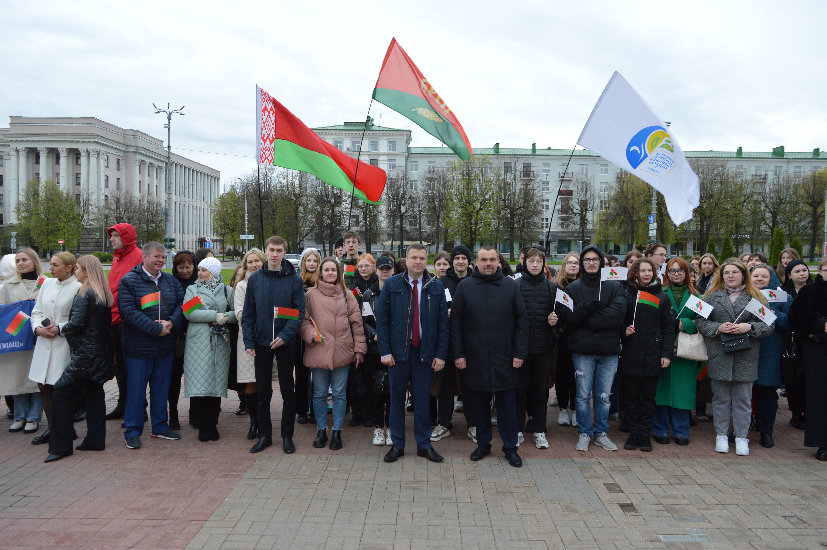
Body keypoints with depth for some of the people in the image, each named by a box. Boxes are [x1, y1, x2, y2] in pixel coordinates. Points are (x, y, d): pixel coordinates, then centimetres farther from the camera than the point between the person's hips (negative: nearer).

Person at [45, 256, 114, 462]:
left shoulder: (84, 294, -13)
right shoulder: (105, 294, 11)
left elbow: (76, 323, -19)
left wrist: (59, 328, 1)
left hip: (84, 355, -9)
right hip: (100, 353, 9)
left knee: (61, 395, -1)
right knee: (94, 395, 13)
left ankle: (61, 446, 2)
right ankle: (95, 440, 17)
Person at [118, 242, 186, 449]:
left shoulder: (170, 281, 10)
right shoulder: (129, 281, -7)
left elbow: (182, 303, 5)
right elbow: (129, 311, -17)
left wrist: (171, 322, -14)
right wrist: (157, 328, -21)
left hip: (166, 346, 5)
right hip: (139, 347, -5)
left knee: (162, 387, 14)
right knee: (136, 389, 3)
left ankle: (160, 426, 27)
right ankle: (133, 431, 15)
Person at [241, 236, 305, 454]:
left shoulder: (294, 280, -3)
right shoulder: (255, 279, 3)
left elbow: (299, 312, -6)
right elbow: (248, 313, 4)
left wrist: (284, 335, -18)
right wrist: (249, 341, -3)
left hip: (285, 343, -2)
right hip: (261, 343, 2)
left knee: (287, 390, 6)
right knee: (263, 391, 10)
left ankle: (287, 436, 18)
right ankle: (264, 434, 22)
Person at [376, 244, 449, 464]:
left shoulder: (436, 287, 3)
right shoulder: (391, 285, 1)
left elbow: (443, 323, 4)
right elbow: (381, 319, 0)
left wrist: (441, 354, -2)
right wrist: (385, 351, -7)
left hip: (424, 352, 1)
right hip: (398, 351, 0)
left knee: (422, 399, 7)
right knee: (396, 399, 8)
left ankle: (424, 444, 21)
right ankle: (397, 445, 21)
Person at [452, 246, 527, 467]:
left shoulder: (511, 286, 3)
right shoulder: (465, 287, 3)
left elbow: (522, 322, 3)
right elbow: (456, 323, 3)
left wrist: (520, 353, -3)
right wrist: (458, 354, -3)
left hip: (505, 358, -1)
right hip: (475, 357, 1)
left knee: (507, 404, 5)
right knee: (480, 403, 11)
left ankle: (510, 448, 18)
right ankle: (483, 444, 26)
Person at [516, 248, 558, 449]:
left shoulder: (552, 287, 8)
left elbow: (557, 313, 14)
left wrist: (555, 320, -8)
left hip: (543, 346, 2)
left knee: (541, 389, 9)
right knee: (519, 388, 5)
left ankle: (539, 430, 20)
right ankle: (518, 429, 17)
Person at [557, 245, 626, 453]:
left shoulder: (614, 286, 4)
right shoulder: (573, 288, 4)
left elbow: (618, 312, -13)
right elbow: (567, 315, -9)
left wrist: (588, 320, -15)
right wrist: (586, 308, -24)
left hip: (608, 351, 1)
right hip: (582, 351, -1)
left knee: (604, 396, 10)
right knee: (583, 395, 6)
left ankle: (601, 433, 25)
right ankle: (584, 433, 20)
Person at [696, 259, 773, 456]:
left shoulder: (755, 297, 6)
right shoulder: (712, 296, 7)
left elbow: (768, 324, 2)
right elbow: (700, 321, 2)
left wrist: (749, 327, -14)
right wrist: (718, 327, -13)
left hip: (745, 357, 0)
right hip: (719, 356, 0)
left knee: (743, 399, 5)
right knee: (721, 397, 7)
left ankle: (741, 437, 16)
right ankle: (721, 435, 19)